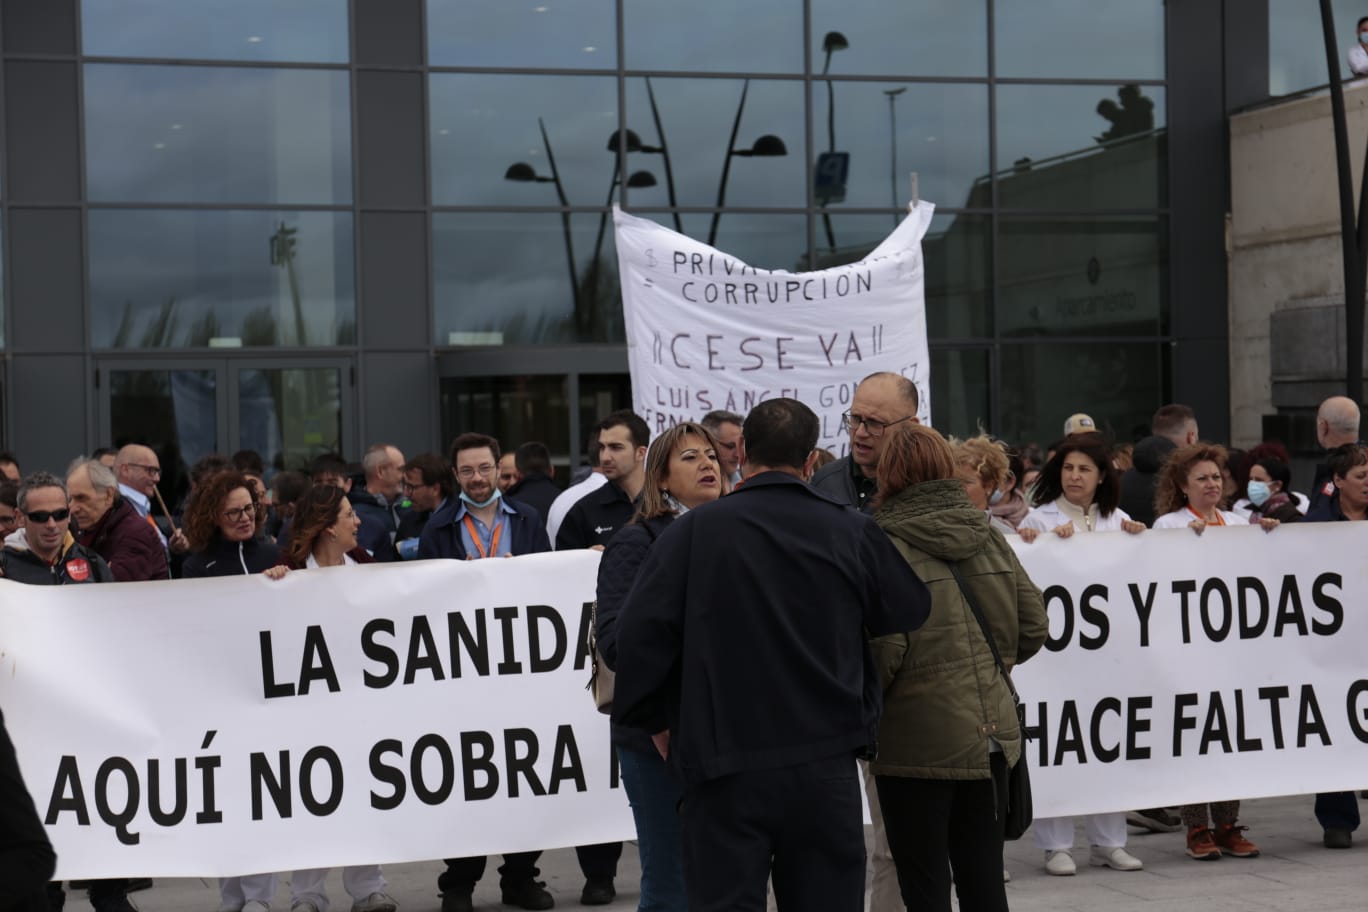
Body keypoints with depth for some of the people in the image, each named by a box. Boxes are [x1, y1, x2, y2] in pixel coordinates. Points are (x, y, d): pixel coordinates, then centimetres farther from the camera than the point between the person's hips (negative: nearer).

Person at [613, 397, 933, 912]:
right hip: (827, 765, 2)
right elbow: (908, 613, 12)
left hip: (723, 762, -2)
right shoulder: (852, 533, 0)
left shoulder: (693, 532, -6)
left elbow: (639, 633, -6)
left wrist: (655, 720, 8)